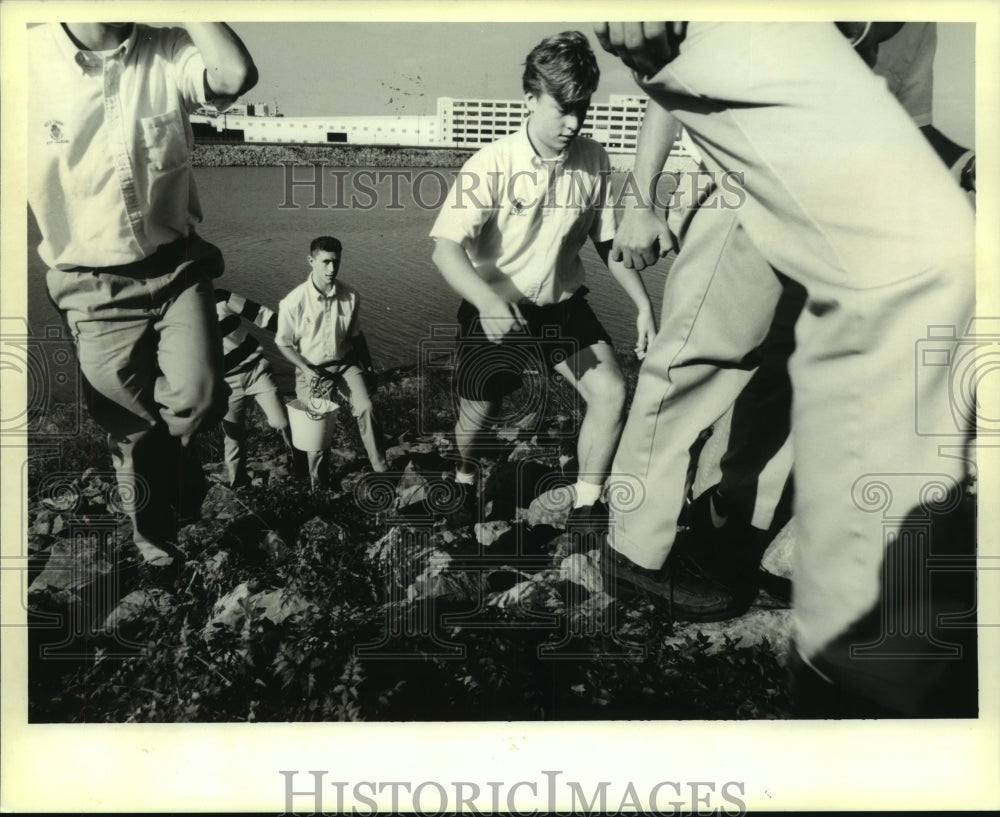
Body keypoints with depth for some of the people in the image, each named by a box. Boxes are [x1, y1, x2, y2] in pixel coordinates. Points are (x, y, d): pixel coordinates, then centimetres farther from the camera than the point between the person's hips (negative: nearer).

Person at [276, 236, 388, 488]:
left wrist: (367, 364, 14)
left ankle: (381, 468, -7)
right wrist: (307, 370, -17)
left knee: (365, 408, -20)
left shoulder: (350, 295, -12)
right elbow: (283, 344, -6)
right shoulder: (294, 301, -20)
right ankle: (319, 482, 30)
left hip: (345, 363, 2)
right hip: (312, 370, -1)